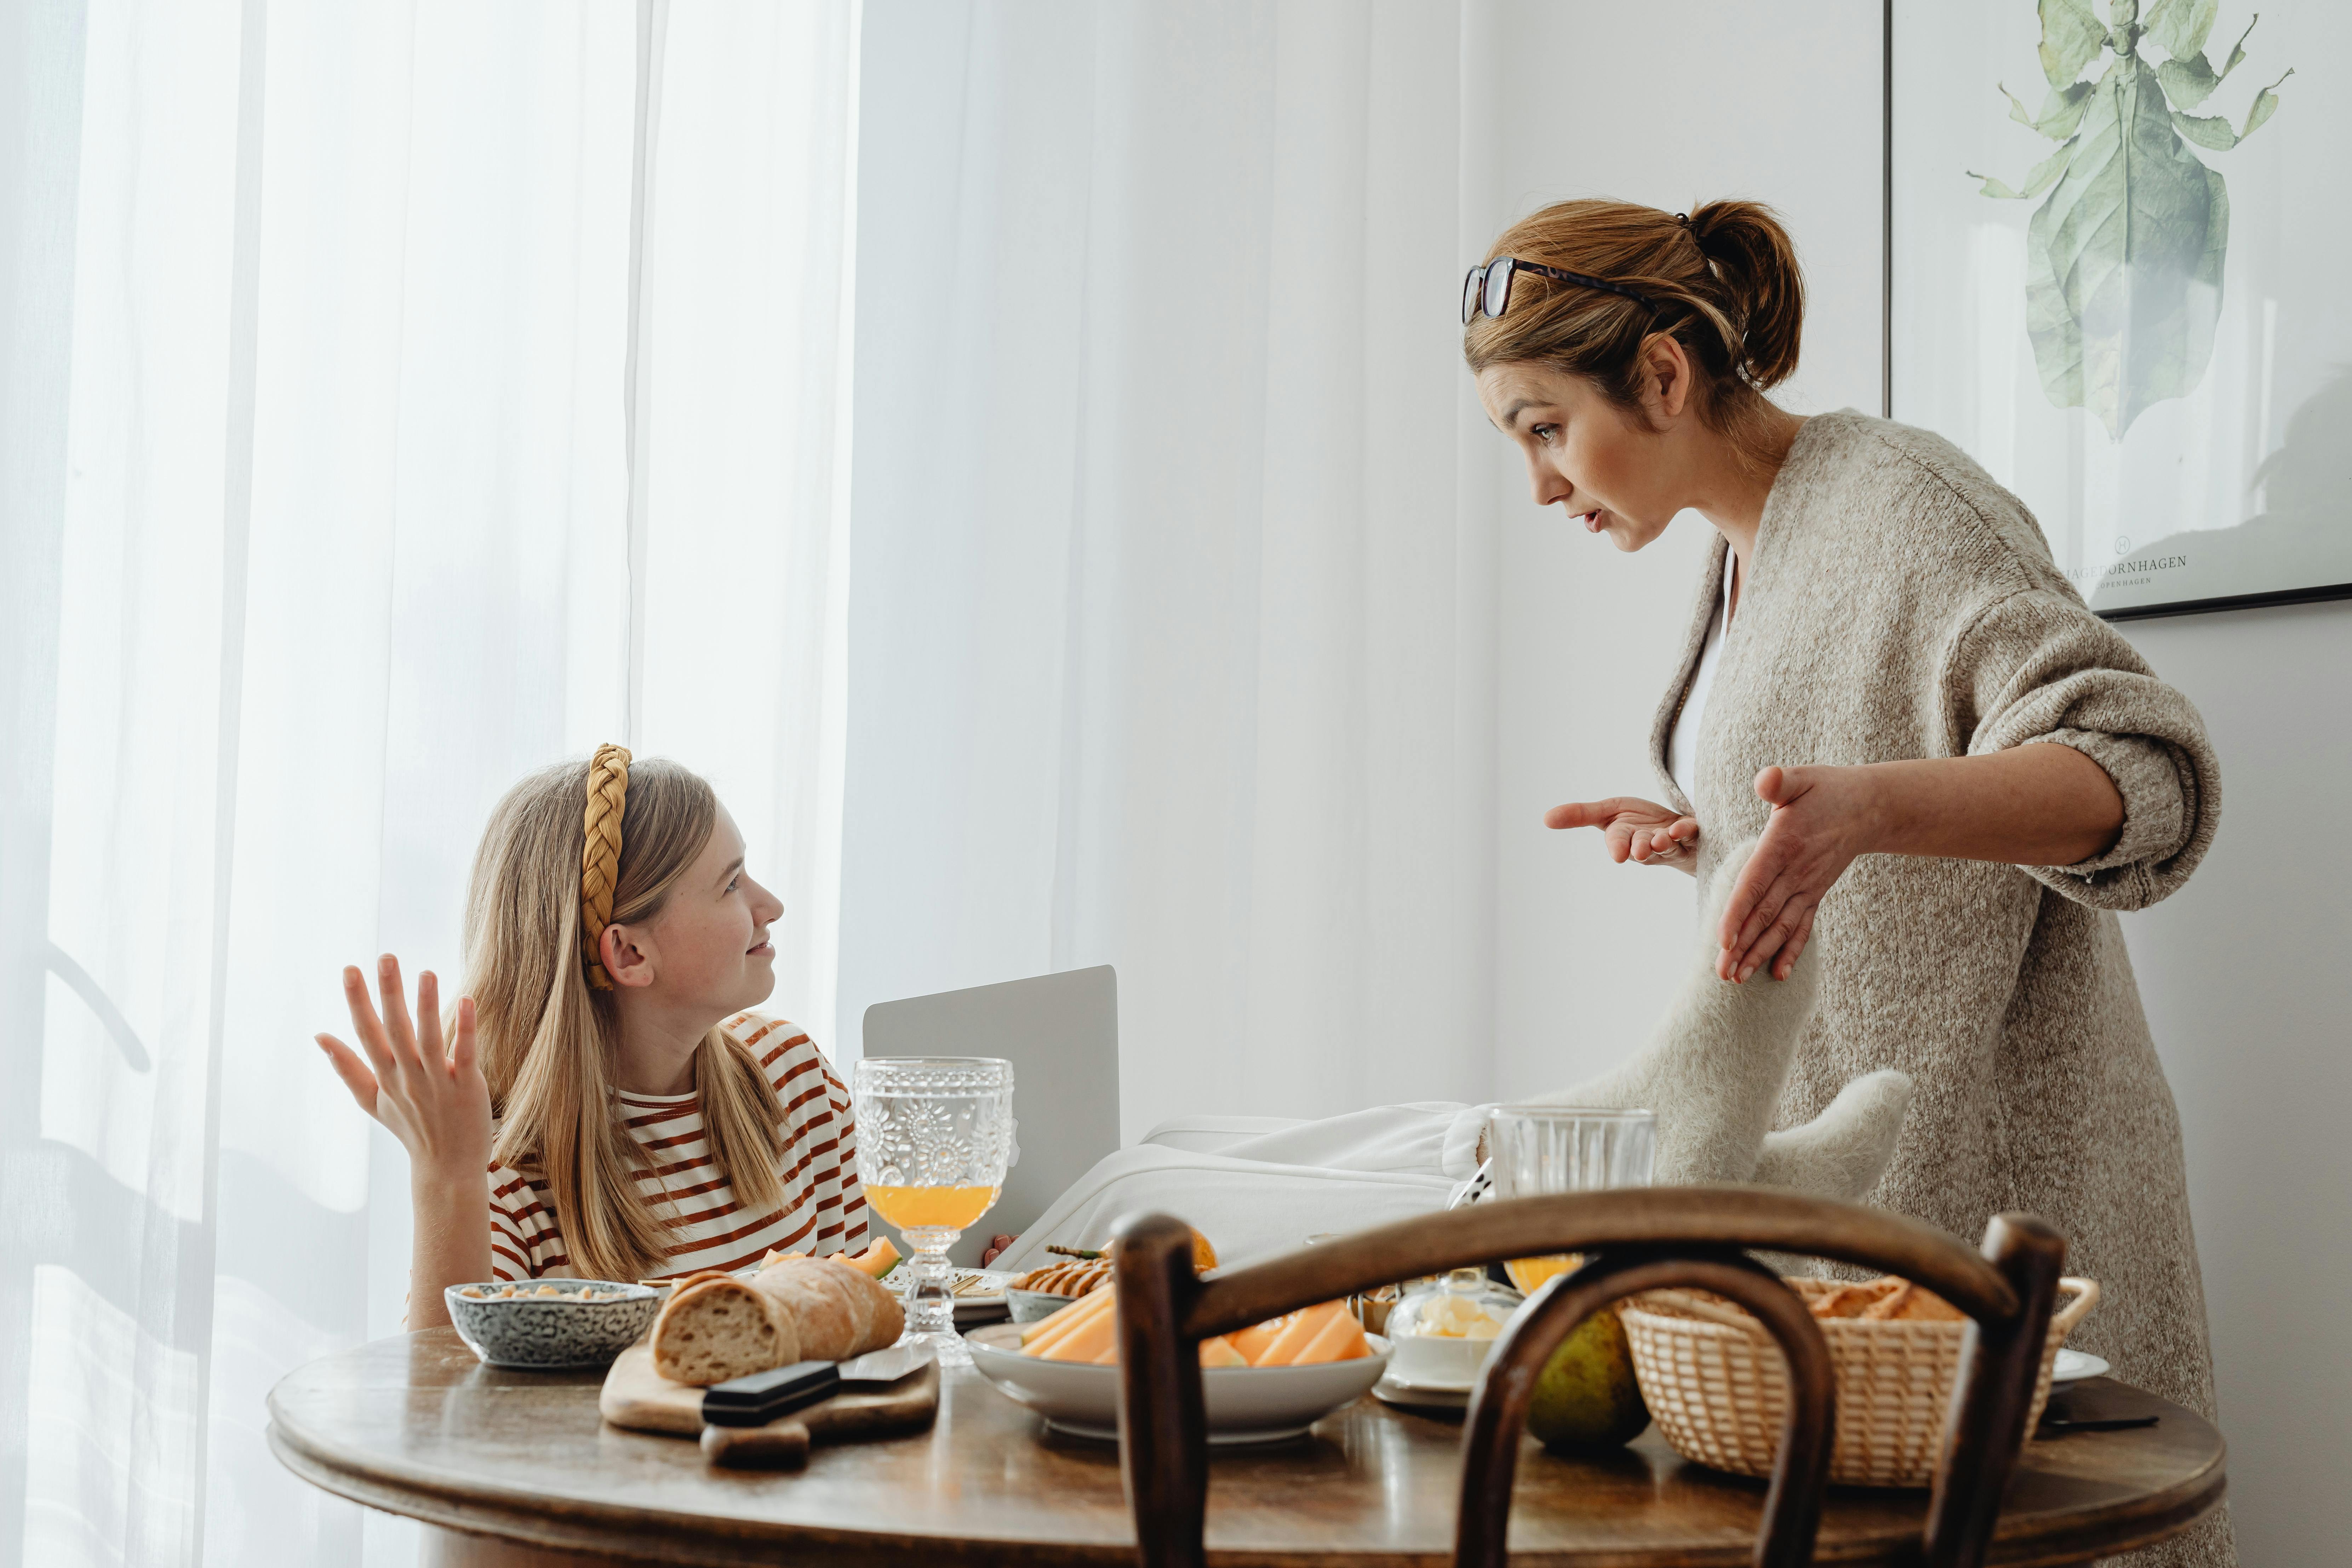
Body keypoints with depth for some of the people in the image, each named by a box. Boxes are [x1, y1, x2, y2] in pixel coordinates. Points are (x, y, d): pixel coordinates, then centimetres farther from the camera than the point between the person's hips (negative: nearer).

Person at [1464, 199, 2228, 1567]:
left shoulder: (1901, 502, -13)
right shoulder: (1749, 554, 13)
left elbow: (2146, 770, -24)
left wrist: (1868, 805, -40)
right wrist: (1705, 840, 6)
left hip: (1990, 1174, -8)